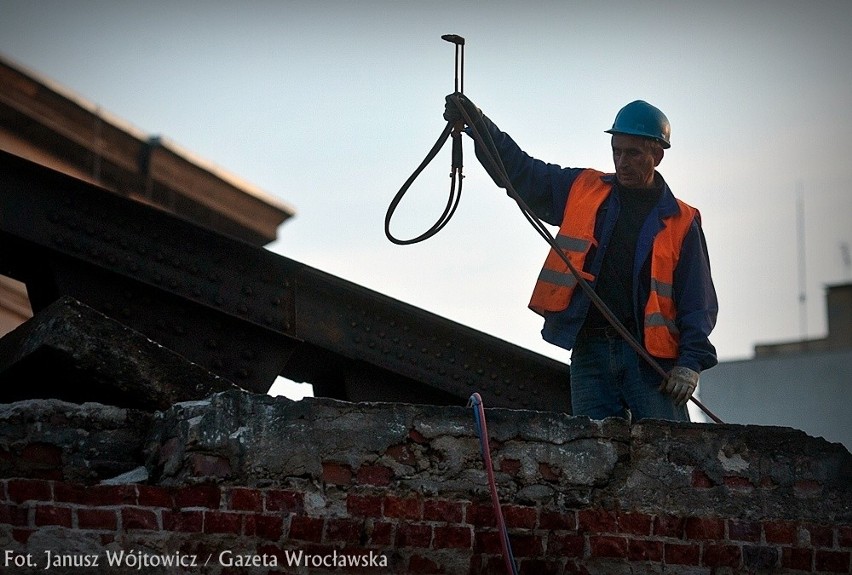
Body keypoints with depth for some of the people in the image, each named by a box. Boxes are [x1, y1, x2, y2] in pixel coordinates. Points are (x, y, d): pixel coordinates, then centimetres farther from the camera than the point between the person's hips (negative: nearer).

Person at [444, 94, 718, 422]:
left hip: (651, 358, -2)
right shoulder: (580, 190, 15)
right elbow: (518, 170, 16)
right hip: (589, 354, 2)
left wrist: (690, 363, -7)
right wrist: (476, 123, 3)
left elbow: (698, 302, 6)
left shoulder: (681, 222, 8)